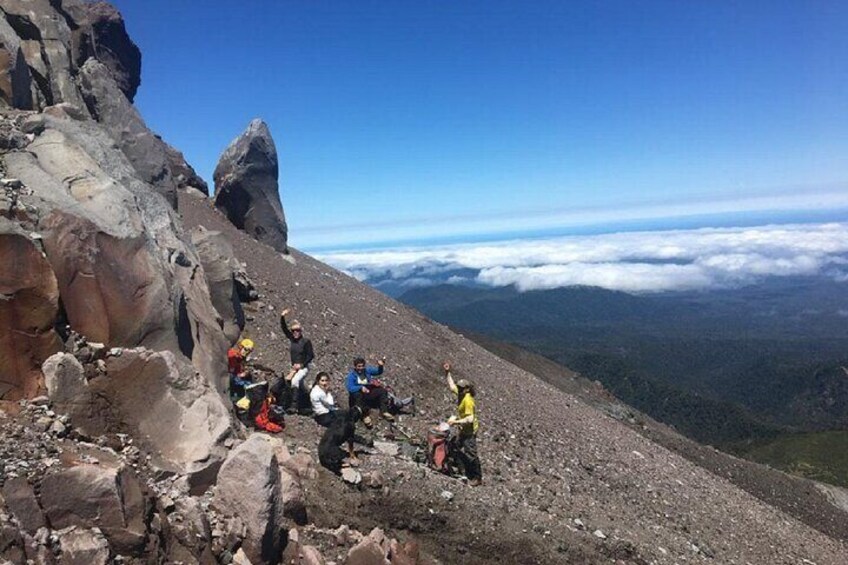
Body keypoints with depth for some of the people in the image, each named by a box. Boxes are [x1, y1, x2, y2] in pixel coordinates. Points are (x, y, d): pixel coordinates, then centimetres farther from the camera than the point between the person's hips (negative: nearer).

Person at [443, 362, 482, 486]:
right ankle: (469, 474, 35)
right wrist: (448, 373, 9)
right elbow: (451, 386, 16)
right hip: (462, 430, 10)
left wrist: (456, 422, -30)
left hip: (469, 431, -10)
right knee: (460, 450, 20)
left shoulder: (467, 400, -29)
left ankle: (477, 478, 13)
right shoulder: (460, 393, -3)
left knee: (470, 454, -2)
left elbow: (470, 419, -32)